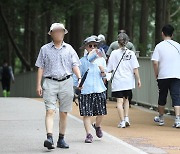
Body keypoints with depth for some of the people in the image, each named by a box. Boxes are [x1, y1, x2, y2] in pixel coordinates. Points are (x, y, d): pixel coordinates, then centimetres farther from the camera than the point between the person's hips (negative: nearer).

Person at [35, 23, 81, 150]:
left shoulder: (69, 48, 11)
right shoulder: (45, 49, 8)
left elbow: (75, 65, 7)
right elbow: (41, 68, 8)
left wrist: (79, 78, -9)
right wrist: (39, 85, 2)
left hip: (66, 82, 2)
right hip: (50, 82, -2)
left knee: (64, 113, 6)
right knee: (50, 111, -14)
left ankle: (61, 139, 14)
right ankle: (49, 138, -23)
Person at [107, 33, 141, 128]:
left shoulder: (114, 53, -4)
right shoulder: (131, 53, 0)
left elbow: (109, 69, -1)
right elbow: (135, 68, -2)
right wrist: (138, 79, 4)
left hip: (118, 81, -3)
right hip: (128, 81, 3)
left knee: (120, 101, -1)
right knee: (126, 99, 20)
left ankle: (122, 121, -7)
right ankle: (126, 118, 11)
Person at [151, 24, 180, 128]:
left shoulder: (159, 46, -2)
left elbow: (155, 62, -9)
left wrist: (156, 74, 2)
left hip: (163, 76, -1)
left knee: (162, 97, 14)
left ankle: (161, 118, 28)